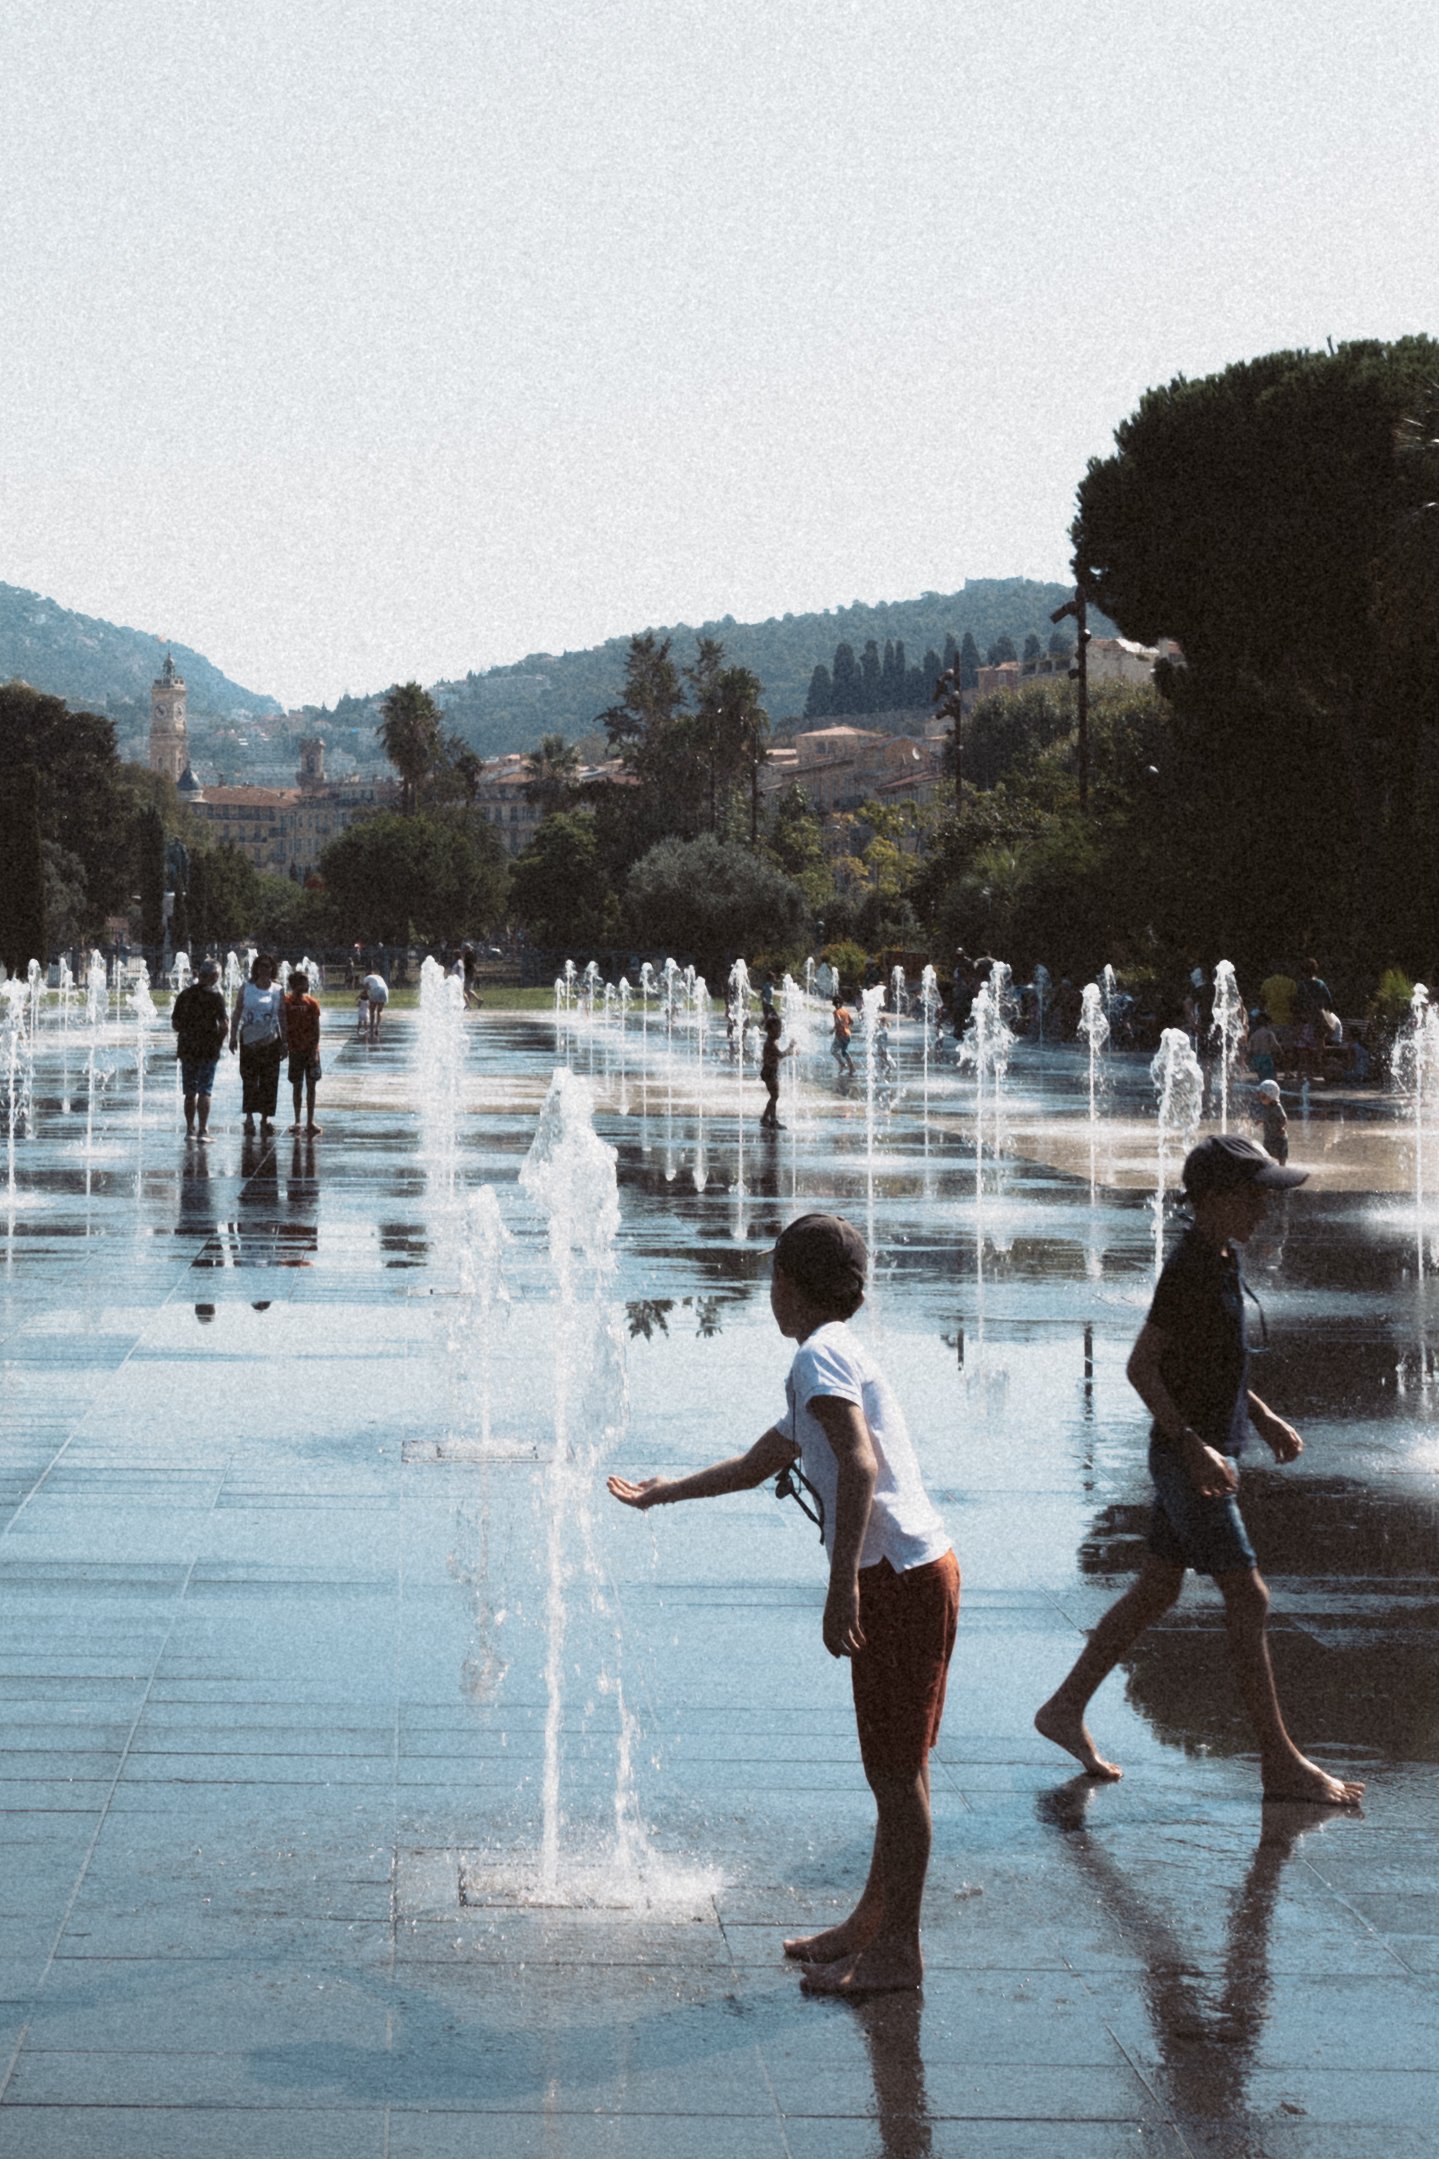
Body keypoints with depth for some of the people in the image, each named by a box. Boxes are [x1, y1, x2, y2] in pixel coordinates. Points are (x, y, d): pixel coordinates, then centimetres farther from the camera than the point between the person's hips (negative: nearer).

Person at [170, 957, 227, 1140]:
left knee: (190, 1092, 13)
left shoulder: (184, 995, 4)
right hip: (208, 1049, -4)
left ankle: (190, 1129, 19)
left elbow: (175, 1024, 7)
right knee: (205, 1092, -3)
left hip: (187, 1048, 4)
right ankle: (203, 1130, -9)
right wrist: (219, 1041, 3)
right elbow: (223, 1024, -13)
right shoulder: (215, 996, -9)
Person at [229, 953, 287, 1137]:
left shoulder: (278, 990, 3)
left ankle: (265, 1118, 8)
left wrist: (284, 1042, 4)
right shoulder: (246, 988, 1)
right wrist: (233, 1036, -1)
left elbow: (282, 1017, 6)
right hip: (249, 1039, 0)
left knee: (269, 1082, 1)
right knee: (248, 1080, 0)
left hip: (270, 1040, 1)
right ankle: (249, 1116, 8)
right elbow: (237, 1013, 5)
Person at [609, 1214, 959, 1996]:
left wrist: (843, 1586, -30)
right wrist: (659, 1492, 47)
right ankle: (872, 1924, 28)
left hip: (899, 1578, -10)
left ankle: (896, 1953, 4)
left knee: (897, 1771, -3)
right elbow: (755, 1466, 36)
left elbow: (859, 1467, -25)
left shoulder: (821, 1357, -9)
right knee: (896, 1767, 17)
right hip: (915, 1576, 10)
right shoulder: (832, 1364, 22)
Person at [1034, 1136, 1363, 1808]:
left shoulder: (1220, 1260, 11)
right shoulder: (1189, 1268, -19)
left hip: (1205, 1449, 10)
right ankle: (1281, 1763, 1)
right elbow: (1142, 1366, -22)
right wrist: (1193, 1444, -26)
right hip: (1189, 1456, -10)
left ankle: (1065, 1708, 24)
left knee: (1157, 1589, 15)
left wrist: (1263, 1416, 18)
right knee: (1247, 1599, -6)